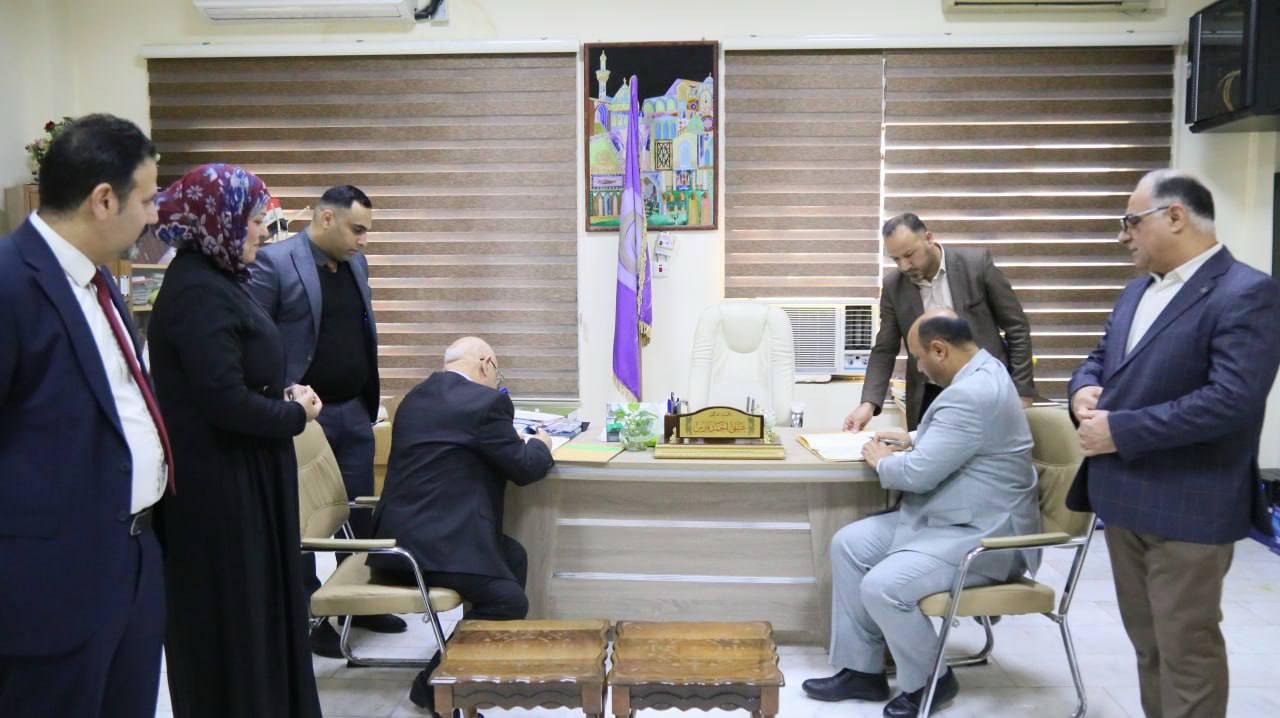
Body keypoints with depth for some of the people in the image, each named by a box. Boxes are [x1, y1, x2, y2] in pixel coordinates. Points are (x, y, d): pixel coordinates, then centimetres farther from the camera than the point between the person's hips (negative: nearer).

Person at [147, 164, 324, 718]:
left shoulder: (211, 280, 10)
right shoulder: (199, 291, -21)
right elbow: (225, 402, -26)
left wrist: (282, 398, 0)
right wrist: (295, 414, -10)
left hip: (237, 476, 10)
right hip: (223, 484, -10)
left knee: (253, 609, 19)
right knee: (233, 617, 5)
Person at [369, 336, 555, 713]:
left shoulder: (416, 396, 18)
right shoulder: (485, 401, -9)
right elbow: (524, 468, -4)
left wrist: (514, 441, 30)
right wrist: (539, 445, 18)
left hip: (400, 534, 10)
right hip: (430, 543, -10)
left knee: (513, 556, 19)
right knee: (510, 601, -11)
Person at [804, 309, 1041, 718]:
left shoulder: (972, 393, -26)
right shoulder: (978, 373, 9)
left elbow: (919, 473, -26)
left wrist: (880, 460, -6)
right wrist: (915, 439, 13)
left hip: (980, 534, -11)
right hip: (945, 517, 11)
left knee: (881, 587, -25)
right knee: (848, 545, 3)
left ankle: (928, 682, 2)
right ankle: (861, 671, 10)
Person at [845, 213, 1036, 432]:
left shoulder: (976, 263, -9)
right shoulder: (894, 285, -2)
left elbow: (1017, 328, -4)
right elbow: (884, 350, 3)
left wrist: (1021, 393, -7)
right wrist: (869, 403, -12)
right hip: (930, 399, 2)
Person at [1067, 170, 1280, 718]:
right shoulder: (1138, 289, 13)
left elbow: (1231, 400, -26)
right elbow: (1101, 359, 22)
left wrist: (1121, 431, -22)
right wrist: (1085, 388, -2)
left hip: (1187, 507, -8)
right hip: (1124, 496, 8)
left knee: (1185, 645, 3)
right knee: (1147, 639, 19)